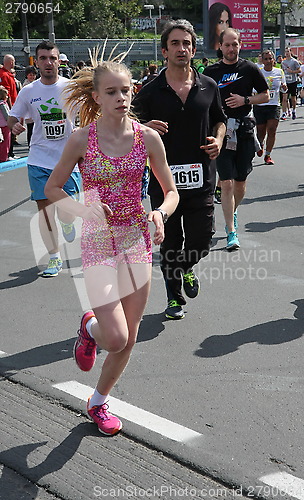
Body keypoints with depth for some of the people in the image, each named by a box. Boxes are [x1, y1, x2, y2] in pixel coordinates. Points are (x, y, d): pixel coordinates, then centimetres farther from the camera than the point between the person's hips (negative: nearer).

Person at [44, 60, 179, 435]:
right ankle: (90, 327, 23)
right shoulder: (82, 139, -11)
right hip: (98, 241, -3)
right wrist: (84, 211, -16)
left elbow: (171, 191, 4)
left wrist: (161, 214, -17)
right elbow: (52, 187, 0)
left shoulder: (147, 137, -4)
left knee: (128, 340, 9)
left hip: (137, 240, 3)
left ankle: (98, 402, 33)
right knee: (115, 339, -14)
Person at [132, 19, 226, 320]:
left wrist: (218, 140, -1)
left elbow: (219, 120, 20)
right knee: (170, 244, 8)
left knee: (201, 240, 0)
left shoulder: (208, 87, 6)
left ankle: (187, 267, 36)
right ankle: (174, 298, 27)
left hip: (201, 179, 1)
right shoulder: (151, 92, -2)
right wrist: (146, 128, -19)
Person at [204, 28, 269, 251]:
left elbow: (265, 95, 10)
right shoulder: (211, 72, 5)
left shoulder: (250, 69, 4)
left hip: (245, 130, 1)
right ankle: (232, 232, -4)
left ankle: (233, 212, 39)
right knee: (227, 183, -8)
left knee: (241, 182, 10)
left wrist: (245, 100, -8)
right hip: (220, 131, -1)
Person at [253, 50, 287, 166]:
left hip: (274, 105, 1)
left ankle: (267, 155, 0)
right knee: (261, 131, 5)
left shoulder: (279, 72, 5)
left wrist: (284, 87, -8)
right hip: (259, 105, -1)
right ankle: (260, 145, 40)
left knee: (272, 130, -11)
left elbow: (284, 89, 15)